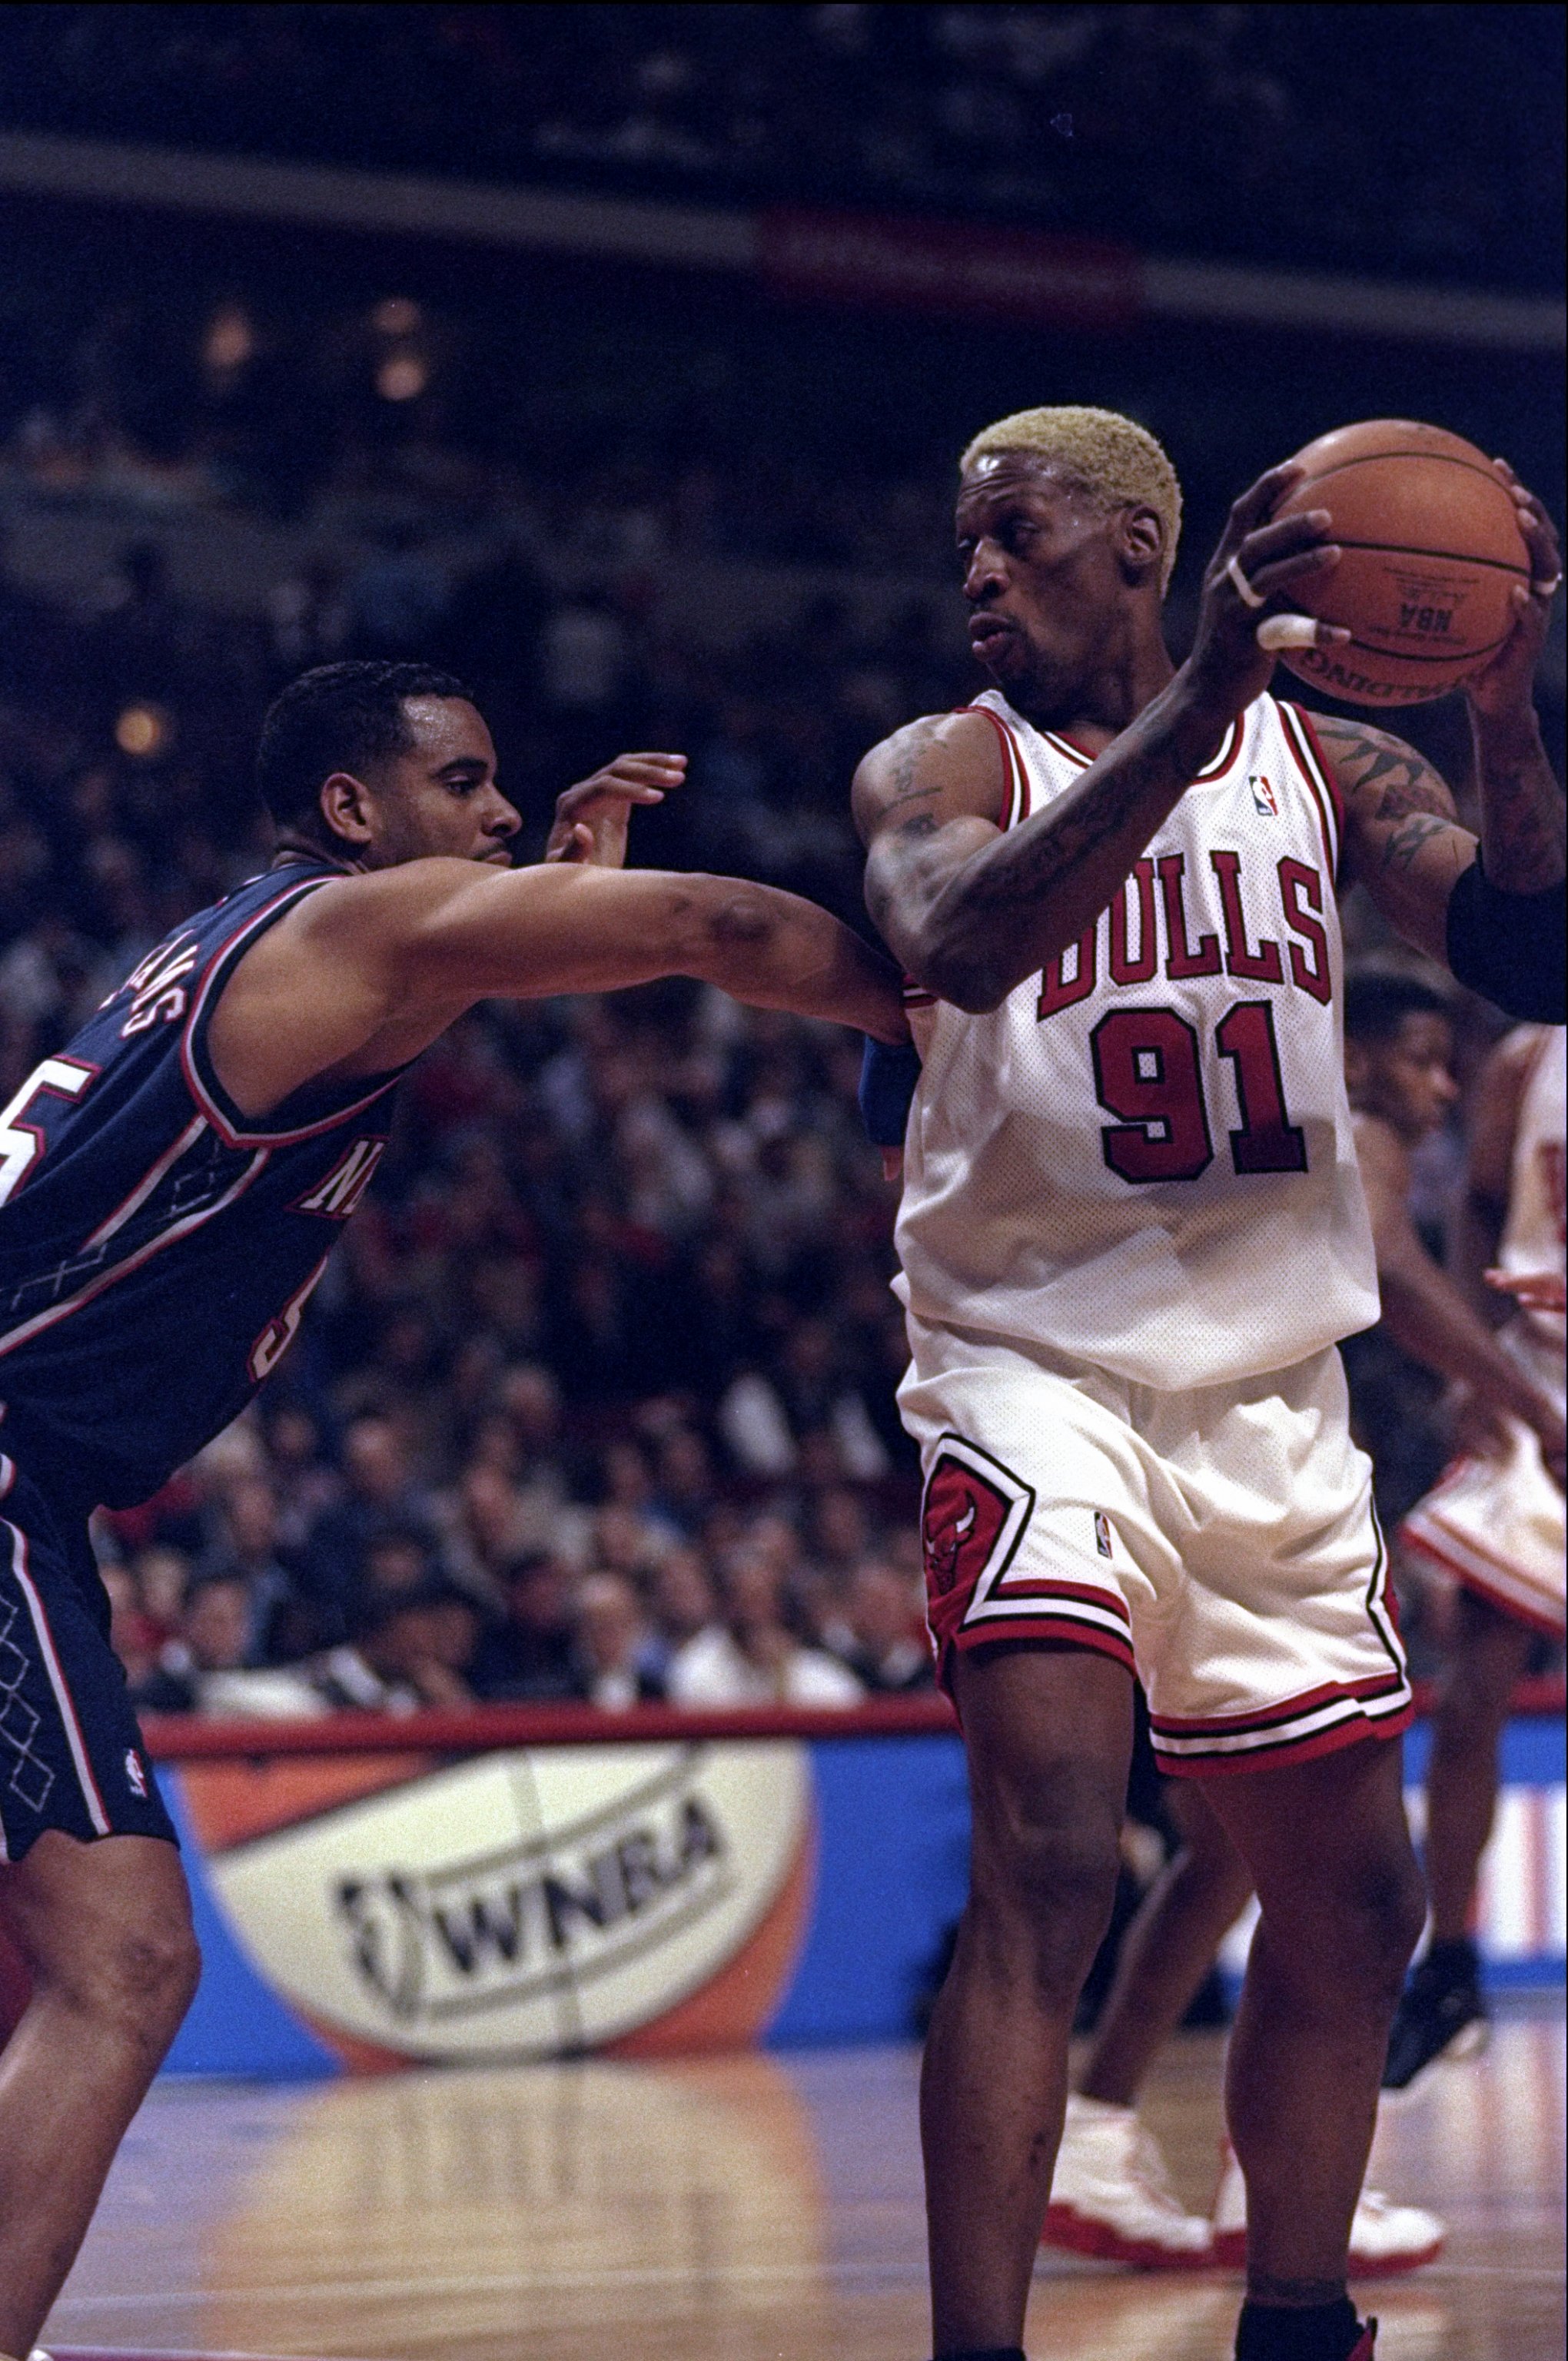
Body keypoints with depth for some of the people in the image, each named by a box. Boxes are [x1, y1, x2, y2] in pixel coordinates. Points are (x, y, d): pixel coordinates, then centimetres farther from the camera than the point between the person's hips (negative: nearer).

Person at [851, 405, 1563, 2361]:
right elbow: (953, 945, -26)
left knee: (1350, 1903, 11)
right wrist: (1193, 709, -35)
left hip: (1272, 1390, 5)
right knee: (1047, 1861, -23)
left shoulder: (1323, 761, 7)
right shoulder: (944, 771, -3)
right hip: (1038, 1366, -5)